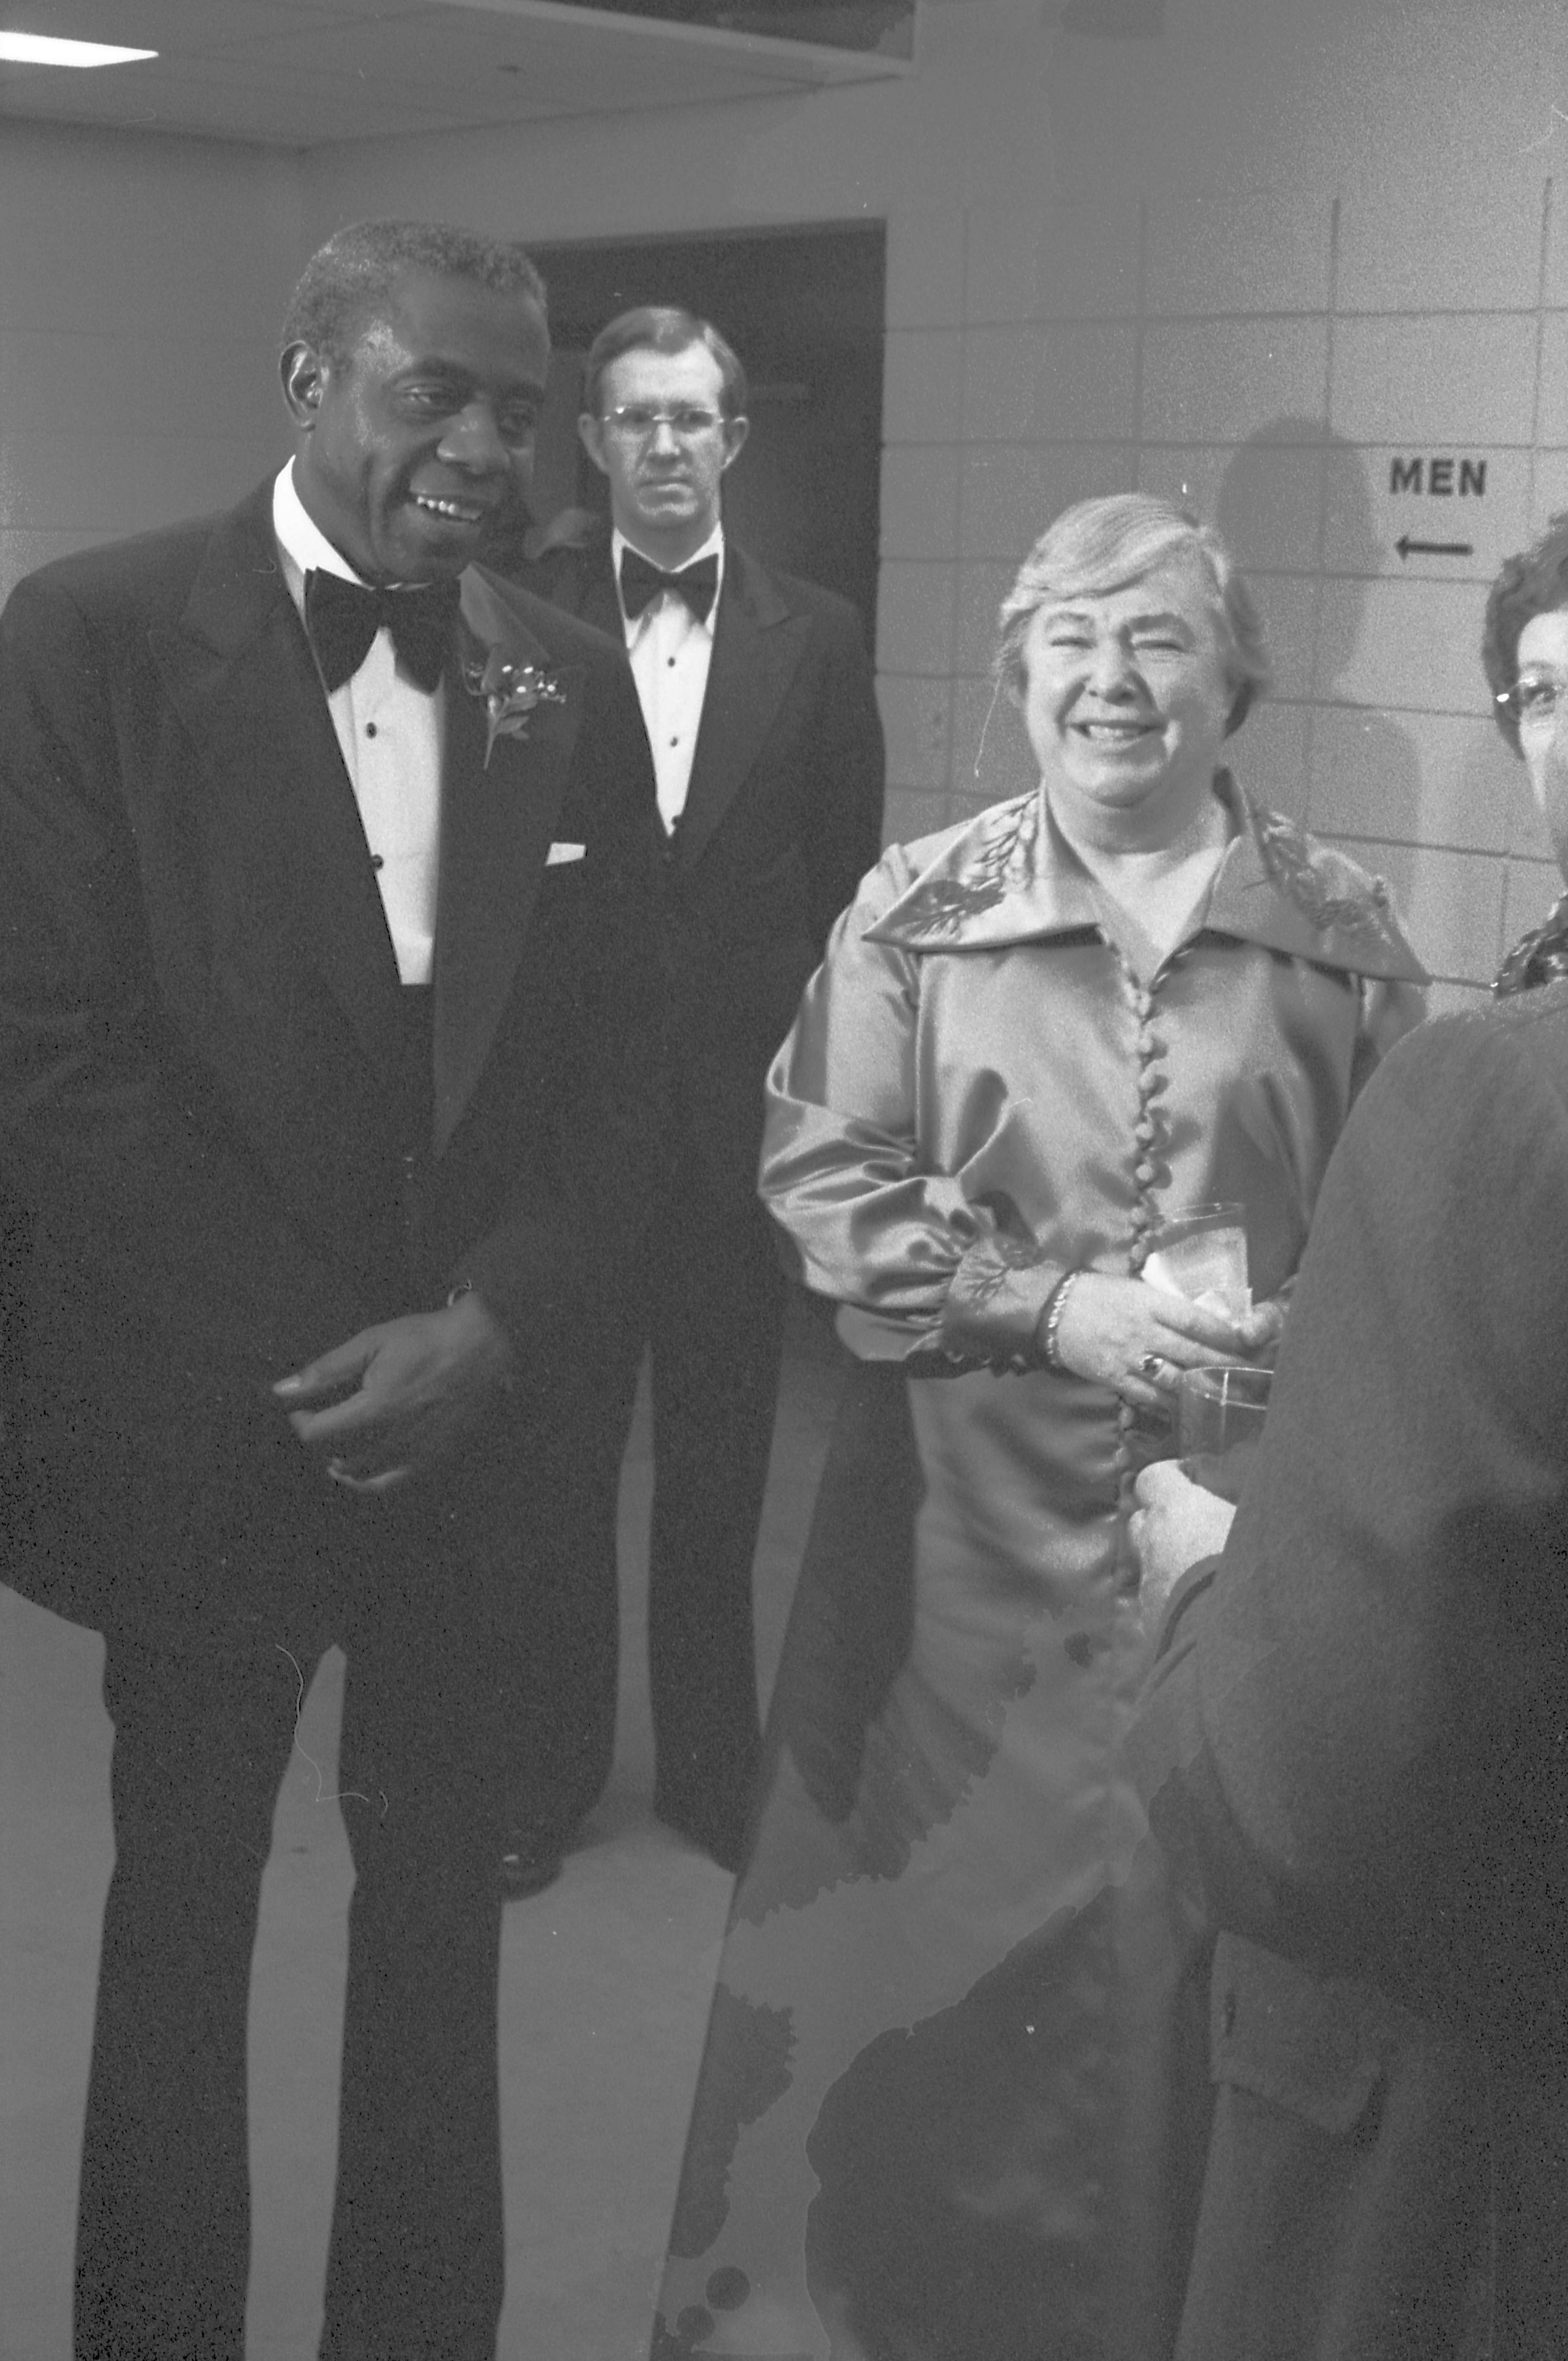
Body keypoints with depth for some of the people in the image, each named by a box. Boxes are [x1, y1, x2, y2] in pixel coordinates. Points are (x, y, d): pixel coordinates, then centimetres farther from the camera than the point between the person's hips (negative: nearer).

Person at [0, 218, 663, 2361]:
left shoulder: (566, 680, 4)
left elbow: (614, 1065, 5)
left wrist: (491, 1328, -10)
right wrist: (306, 1358, -13)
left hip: (482, 1408, 4)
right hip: (203, 1427, -3)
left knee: (444, 1891, 15)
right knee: (183, 1899, 13)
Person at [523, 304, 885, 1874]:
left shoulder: (814, 636, 3)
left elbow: (845, 878, 4)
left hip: (741, 1109, 1)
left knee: (720, 1463, 12)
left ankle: (711, 1765, 28)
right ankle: (550, 1756, 27)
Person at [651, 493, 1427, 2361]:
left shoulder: (1338, 930, 1)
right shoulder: (916, 911, 0)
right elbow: (824, 1179, -3)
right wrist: (1052, 1308, -14)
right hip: (975, 1523, 0)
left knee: (1190, 1950, 9)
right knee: (939, 1945, 8)